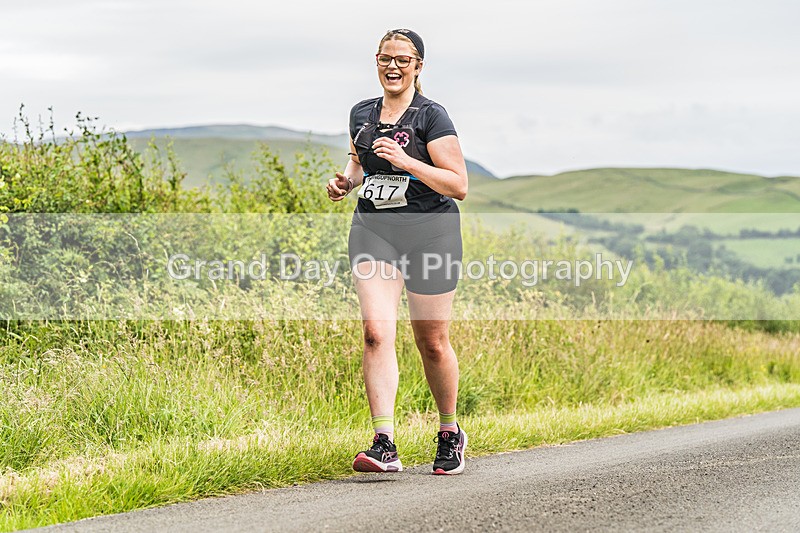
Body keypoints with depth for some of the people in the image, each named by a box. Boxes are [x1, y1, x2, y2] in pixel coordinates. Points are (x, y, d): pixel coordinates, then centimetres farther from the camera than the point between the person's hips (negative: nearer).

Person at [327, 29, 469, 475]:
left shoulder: (431, 116, -6)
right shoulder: (362, 114, 11)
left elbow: (459, 186, -10)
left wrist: (405, 161, -21)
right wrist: (346, 181, 7)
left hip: (429, 230, -4)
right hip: (373, 228, 4)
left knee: (432, 341, 5)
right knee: (376, 331, -15)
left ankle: (451, 433, 29)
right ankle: (385, 445, -19)